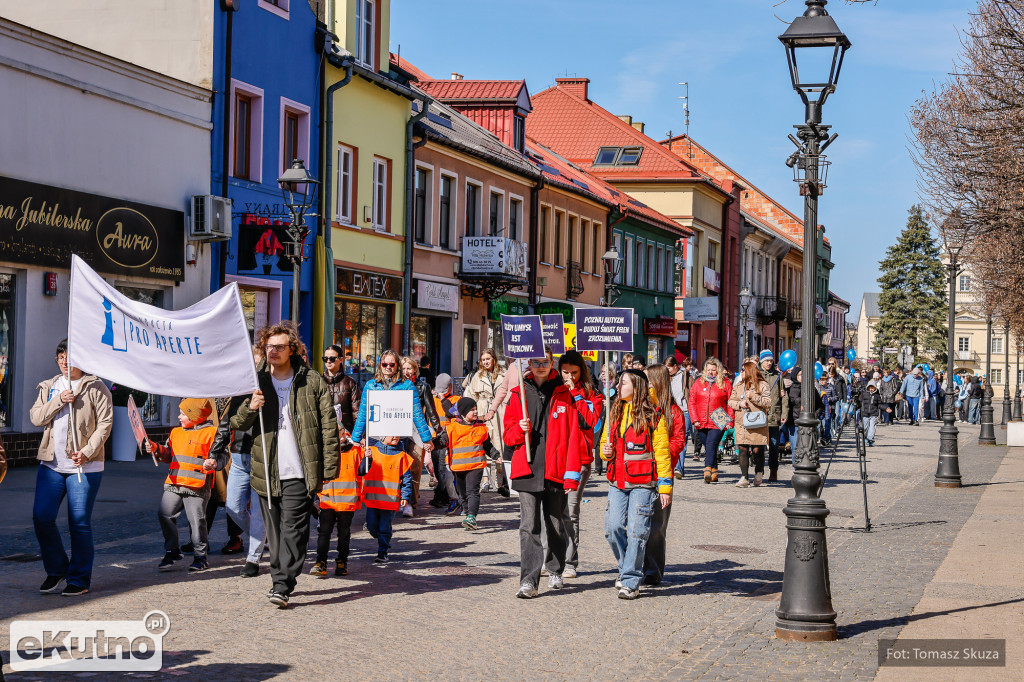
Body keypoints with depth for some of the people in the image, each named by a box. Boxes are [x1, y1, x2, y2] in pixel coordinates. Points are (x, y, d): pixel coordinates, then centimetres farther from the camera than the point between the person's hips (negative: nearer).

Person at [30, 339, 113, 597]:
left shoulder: (95, 387, 1)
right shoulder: (48, 387, 15)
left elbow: (105, 423, -5)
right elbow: (36, 418, 4)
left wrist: (87, 451, -15)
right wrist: (59, 400, -10)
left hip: (84, 465, -4)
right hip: (51, 463, 4)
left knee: (80, 522, -3)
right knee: (41, 517, -2)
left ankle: (79, 579, 8)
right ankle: (57, 570, 17)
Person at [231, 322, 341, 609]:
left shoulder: (312, 382, 1)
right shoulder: (255, 381, 9)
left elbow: (328, 426, 0)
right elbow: (236, 423, 11)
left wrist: (328, 468, -6)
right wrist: (249, 408, -12)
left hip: (299, 471, -4)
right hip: (267, 471, 4)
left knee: (293, 527, -9)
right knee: (274, 529, 10)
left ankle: (283, 586, -10)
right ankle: (281, 579, 22)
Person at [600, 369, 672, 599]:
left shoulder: (653, 416, -3)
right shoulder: (615, 413, 13)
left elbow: (662, 453, -3)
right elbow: (605, 443, 24)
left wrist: (665, 487, -5)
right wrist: (606, 452, -1)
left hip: (642, 482, -5)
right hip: (617, 482, 5)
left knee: (637, 530, -6)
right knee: (613, 527, -1)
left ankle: (631, 582, 0)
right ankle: (626, 569, 22)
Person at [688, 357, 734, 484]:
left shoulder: (726, 383, 5)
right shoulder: (699, 383, 11)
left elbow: (730, 404, 3)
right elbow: (692, 402, 10)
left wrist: (729, 421, -5)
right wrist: (695, 420, 1)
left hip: (718, 423, -3)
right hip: (701, 424, 4)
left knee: (711, 445, -18)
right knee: (709, 448, 8)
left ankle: (708, 471, -26)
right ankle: (714, 473, 17)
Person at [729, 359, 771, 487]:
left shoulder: (762, 385, 0)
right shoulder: (738, 385, 16)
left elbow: (768, 402, -8)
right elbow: (731, 401, 16)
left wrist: (753, 397, -16)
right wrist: (739, 404, -4)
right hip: (742, 423, 4)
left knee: (757, 450, 0)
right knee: (743, 450, -4)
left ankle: (759, 473, 25)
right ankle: (744, 478, -3)